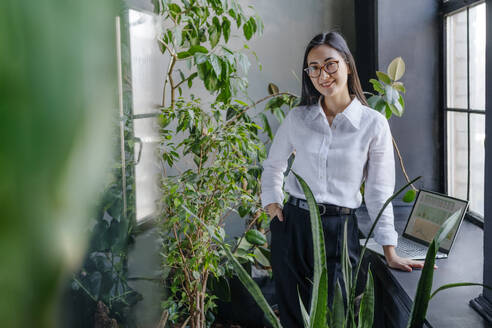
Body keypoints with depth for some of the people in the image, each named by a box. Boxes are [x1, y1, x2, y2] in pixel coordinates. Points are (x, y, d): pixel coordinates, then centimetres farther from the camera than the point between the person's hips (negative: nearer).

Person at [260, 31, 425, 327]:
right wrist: (272, 203, 4)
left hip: (339, 230, -2)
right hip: (292, 227, 3)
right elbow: (273, 166, 18)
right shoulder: (297, 118, 2)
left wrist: (390, 252, -2)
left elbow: (378, 191, -2)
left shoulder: (373, 123, -5)